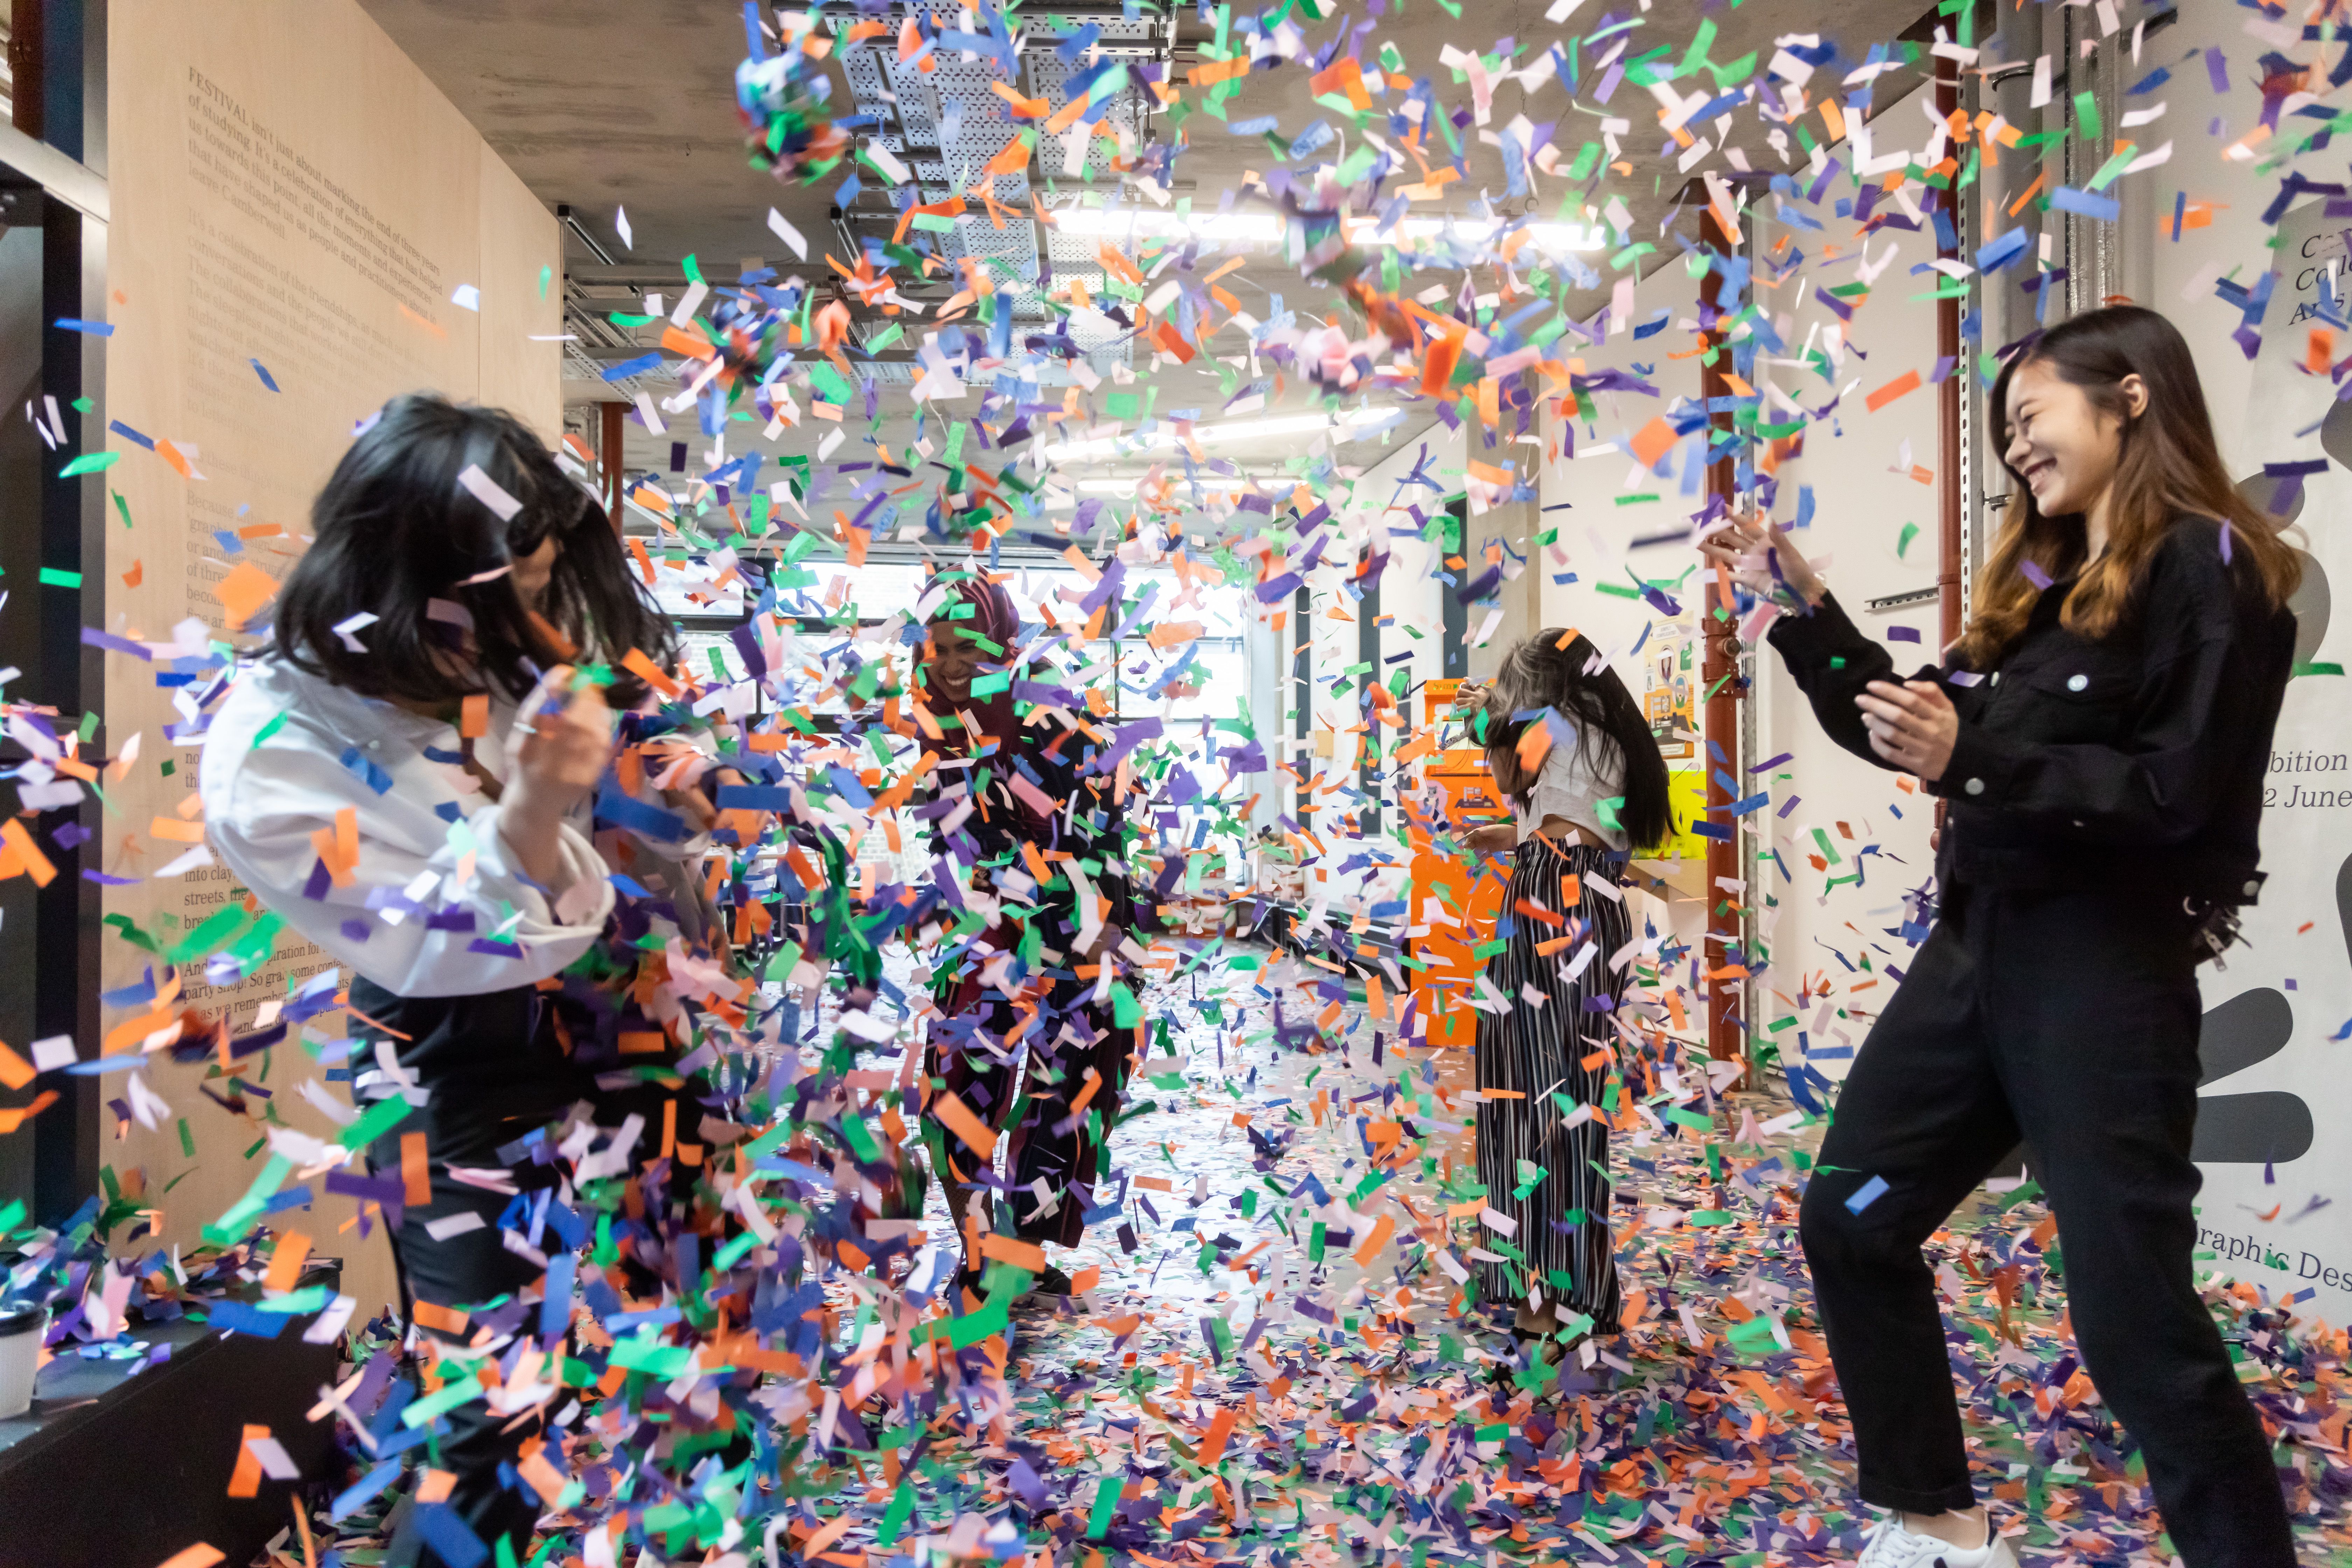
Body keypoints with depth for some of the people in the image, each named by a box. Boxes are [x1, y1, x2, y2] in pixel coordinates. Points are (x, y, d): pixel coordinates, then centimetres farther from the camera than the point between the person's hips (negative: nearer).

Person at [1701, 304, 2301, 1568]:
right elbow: (1907, 730, 18)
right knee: (1850, 1223, 11)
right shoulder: (2041, 581, 14)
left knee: (2133, 1318, -4)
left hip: (2105, 972, -8)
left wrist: (1975, 757, -27)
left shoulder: (2209, 570, -8)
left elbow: (2178, 794, -17)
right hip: (1978, 945, 9)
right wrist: (1802, 607, 11)